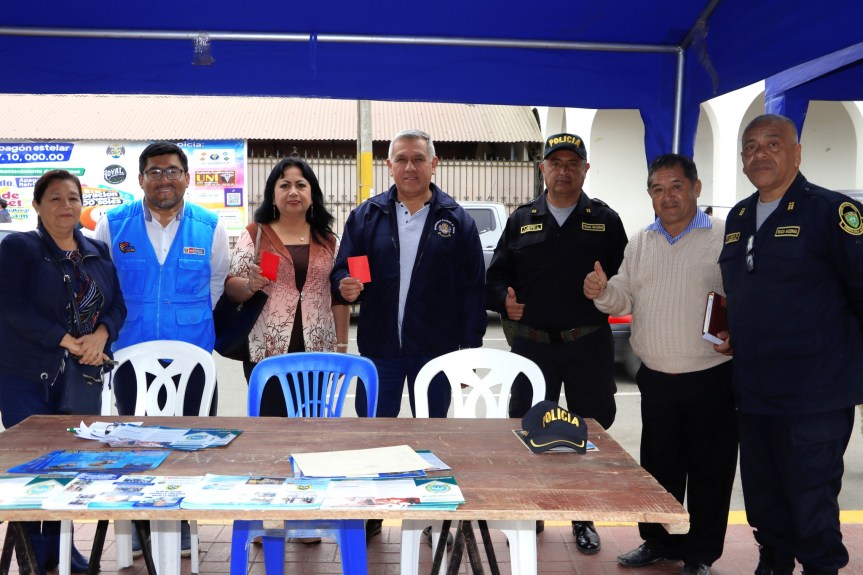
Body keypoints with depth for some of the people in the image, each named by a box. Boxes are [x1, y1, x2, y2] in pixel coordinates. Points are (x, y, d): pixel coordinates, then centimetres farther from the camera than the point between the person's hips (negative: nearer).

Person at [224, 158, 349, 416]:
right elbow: (231, 287, 1)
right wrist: (250, 285, -20)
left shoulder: (328, 240, 9)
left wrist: (341, 346, 5)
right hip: (266, 352, -2)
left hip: (316, 353, 2)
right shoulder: (254, 235, 2)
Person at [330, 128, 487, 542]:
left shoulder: (456, 220, 1)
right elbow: (342, 271, 6)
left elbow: (472, 288, -1)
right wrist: (345, 287, -18)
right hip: (379, 347, 1)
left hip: (436, 349, -1)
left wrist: (471, 347, -7)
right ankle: (369, 513, 25)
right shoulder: (366, 216, 5)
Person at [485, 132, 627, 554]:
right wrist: (504, 299, -10)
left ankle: (584, 518, 25)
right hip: (532, 344, 1)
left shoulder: (605, 221, 5)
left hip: (589, 345, 0)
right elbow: (497, 275, 9)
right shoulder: (522, 220, 8)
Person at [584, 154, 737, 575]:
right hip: (656, 379, 5)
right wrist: (603, 293, -6)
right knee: (658, 466, 16)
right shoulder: (640, 243, 10)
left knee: (709, 470, 7)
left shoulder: (723, 238, -6)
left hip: (710, 378, -4)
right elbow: (626, 299, 15)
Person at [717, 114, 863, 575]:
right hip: (752, 393, 7)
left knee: (811, 503, 4)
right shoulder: (738, 217, 12)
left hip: (814, 397, -7)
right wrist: (732, 335, 10)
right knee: (763, 499, 19)